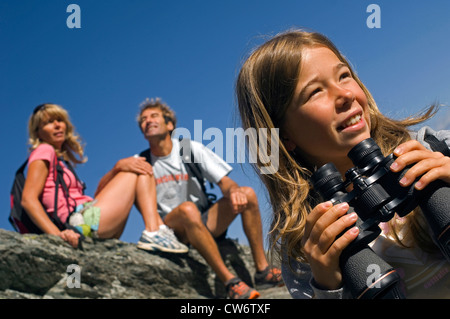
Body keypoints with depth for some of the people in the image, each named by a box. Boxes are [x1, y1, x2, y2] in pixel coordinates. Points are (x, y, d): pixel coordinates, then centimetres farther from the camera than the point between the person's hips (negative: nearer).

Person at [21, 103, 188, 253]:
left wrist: (118, 167, -2)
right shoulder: (44, 151, 2)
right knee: (139, 173, 1)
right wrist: (57, 234, -28)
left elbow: (97, 195, 14)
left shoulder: (61, 159, 27)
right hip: (80, 221, -9)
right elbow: (28, 199, -15)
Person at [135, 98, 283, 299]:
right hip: (169, 229, -3)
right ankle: (229, 281, -34)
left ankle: (262, 271, -15)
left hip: (203, 225, 3)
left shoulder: (191, 149, 4)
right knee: (187, 208, -36)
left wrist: (233, 190, -25)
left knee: (247, 194, -15)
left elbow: (224, 182, -2)